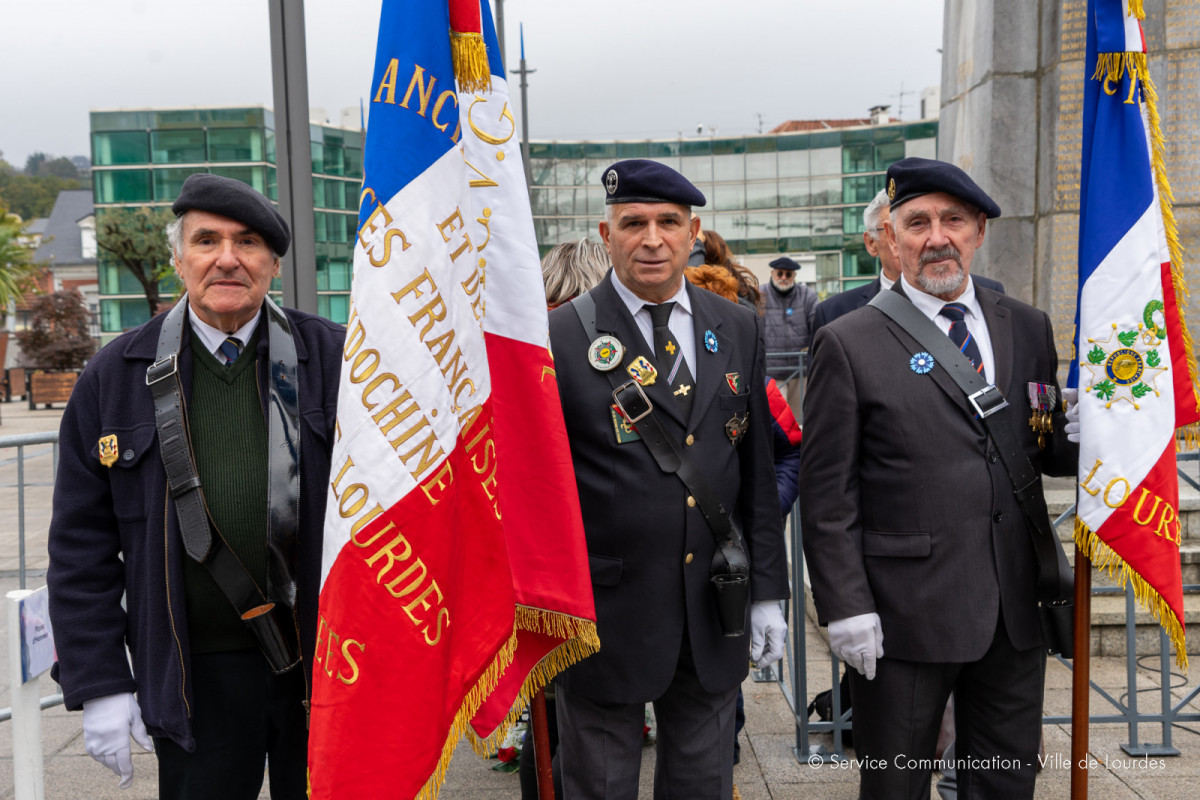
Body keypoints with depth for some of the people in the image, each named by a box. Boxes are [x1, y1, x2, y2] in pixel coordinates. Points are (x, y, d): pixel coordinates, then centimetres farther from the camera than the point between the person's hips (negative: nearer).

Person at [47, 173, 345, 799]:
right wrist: (98, 685, -2)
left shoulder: (333, 358, -2)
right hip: (196, 673, 0)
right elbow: (82, 547, 3)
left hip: (326, 659, 1)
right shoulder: (115, 377, 1)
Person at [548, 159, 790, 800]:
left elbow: (757, 470, 8)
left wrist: (768, 590, 7)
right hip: (605, 618, -4)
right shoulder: (558, 339, -9)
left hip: (716, 618, 4)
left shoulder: (738, 330, 6)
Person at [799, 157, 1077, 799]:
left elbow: (1045, 454, 14)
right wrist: (845, 607, -12)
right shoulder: (848, 344, -7)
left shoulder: (1027, 327, 8)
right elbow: (827, 494, -8)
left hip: (1013, 611, 4)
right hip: (905, 614, -4)